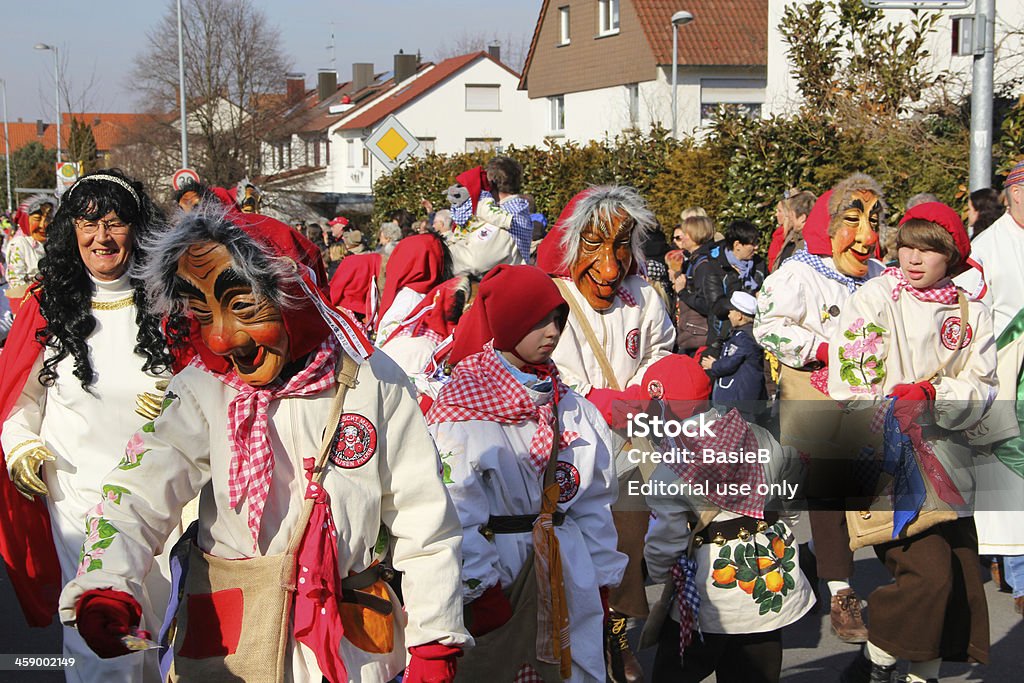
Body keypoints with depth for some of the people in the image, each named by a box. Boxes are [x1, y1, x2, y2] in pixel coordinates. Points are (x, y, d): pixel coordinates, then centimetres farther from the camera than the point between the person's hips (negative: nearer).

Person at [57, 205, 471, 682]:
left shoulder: (371, 383, -8)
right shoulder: (202, 390, -5)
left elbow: (423, 520, -4)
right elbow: (142, 491, -16)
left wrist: (435, 644, -4)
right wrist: (104, 585, -35)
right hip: (226, 644, 1)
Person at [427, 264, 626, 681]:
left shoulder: (573, 409, 11)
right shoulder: (461, 408, -6)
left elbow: (594, 502, 14)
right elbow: (457, 510, -13)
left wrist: (602, 583, 10)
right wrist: (481, 592, -17)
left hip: (567, 576, 5)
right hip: (496, 575, -5)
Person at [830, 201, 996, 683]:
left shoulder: (970, 311, 7)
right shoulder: (874, 298, -5)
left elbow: (982, 389, 0)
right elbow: (851, 390, -10)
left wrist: (932, 395, -18)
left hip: (948, 463, 5)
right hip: (891, 463, -5)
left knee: (959, 581, 8)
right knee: (928, 573, -15)